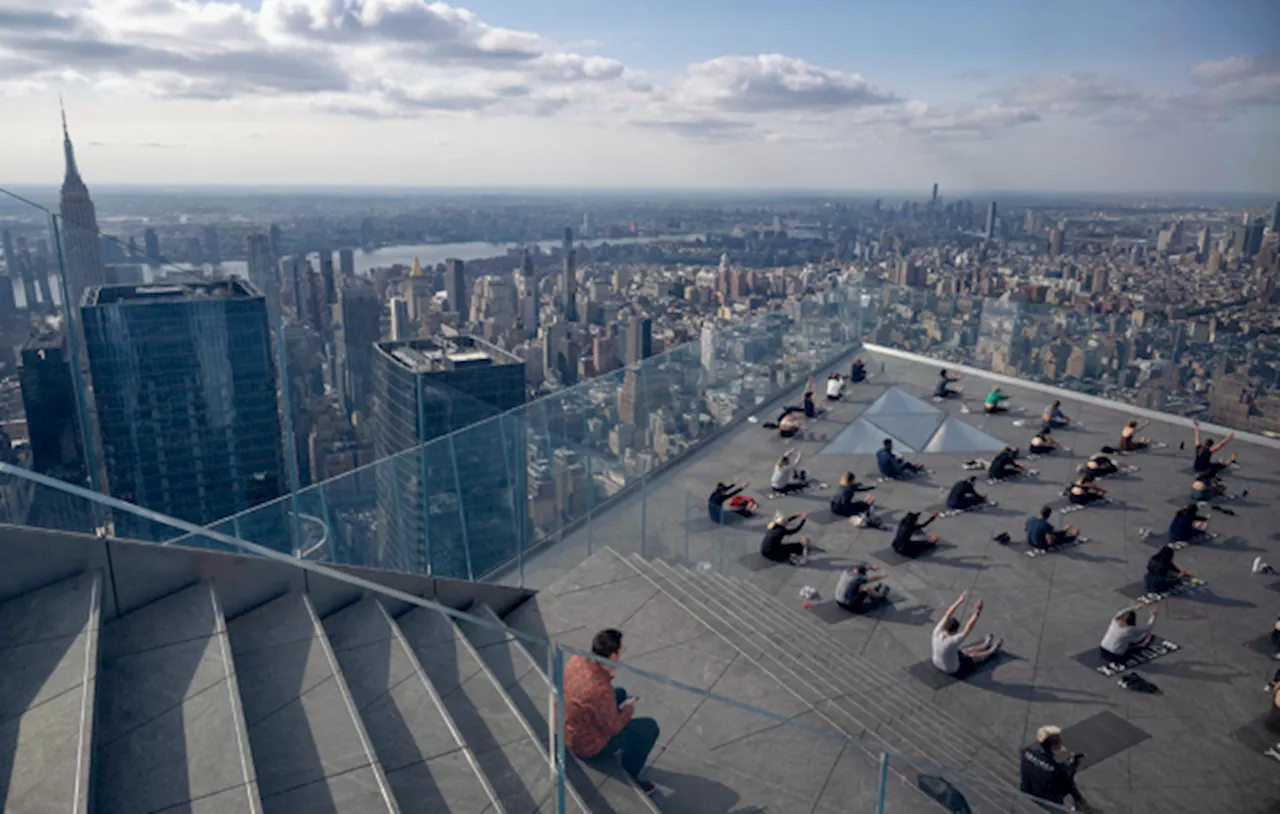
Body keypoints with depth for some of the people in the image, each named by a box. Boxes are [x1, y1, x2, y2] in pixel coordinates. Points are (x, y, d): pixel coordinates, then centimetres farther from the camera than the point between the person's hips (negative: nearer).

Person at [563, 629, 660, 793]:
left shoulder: (577, 659, -16)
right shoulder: (602, 690, -38)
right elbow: (612, 728, -20)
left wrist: (610, 674, -8)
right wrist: (628, 708, -3)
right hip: (587, 746, -7)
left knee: (620, 693, 23)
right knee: (650, 728, 0)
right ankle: (628, 777, 18)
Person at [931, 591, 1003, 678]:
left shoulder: (937, 632, -25)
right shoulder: (950, 642, -44)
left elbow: (947, 615, -16)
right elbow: (968, 629, -41)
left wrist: (959, 601, -15)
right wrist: (977, 613, -38)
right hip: (953, 670, -6)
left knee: (966, 651, 26)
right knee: (975, 656, 18)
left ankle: (986, 645, 51)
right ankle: (992, 650, 44)